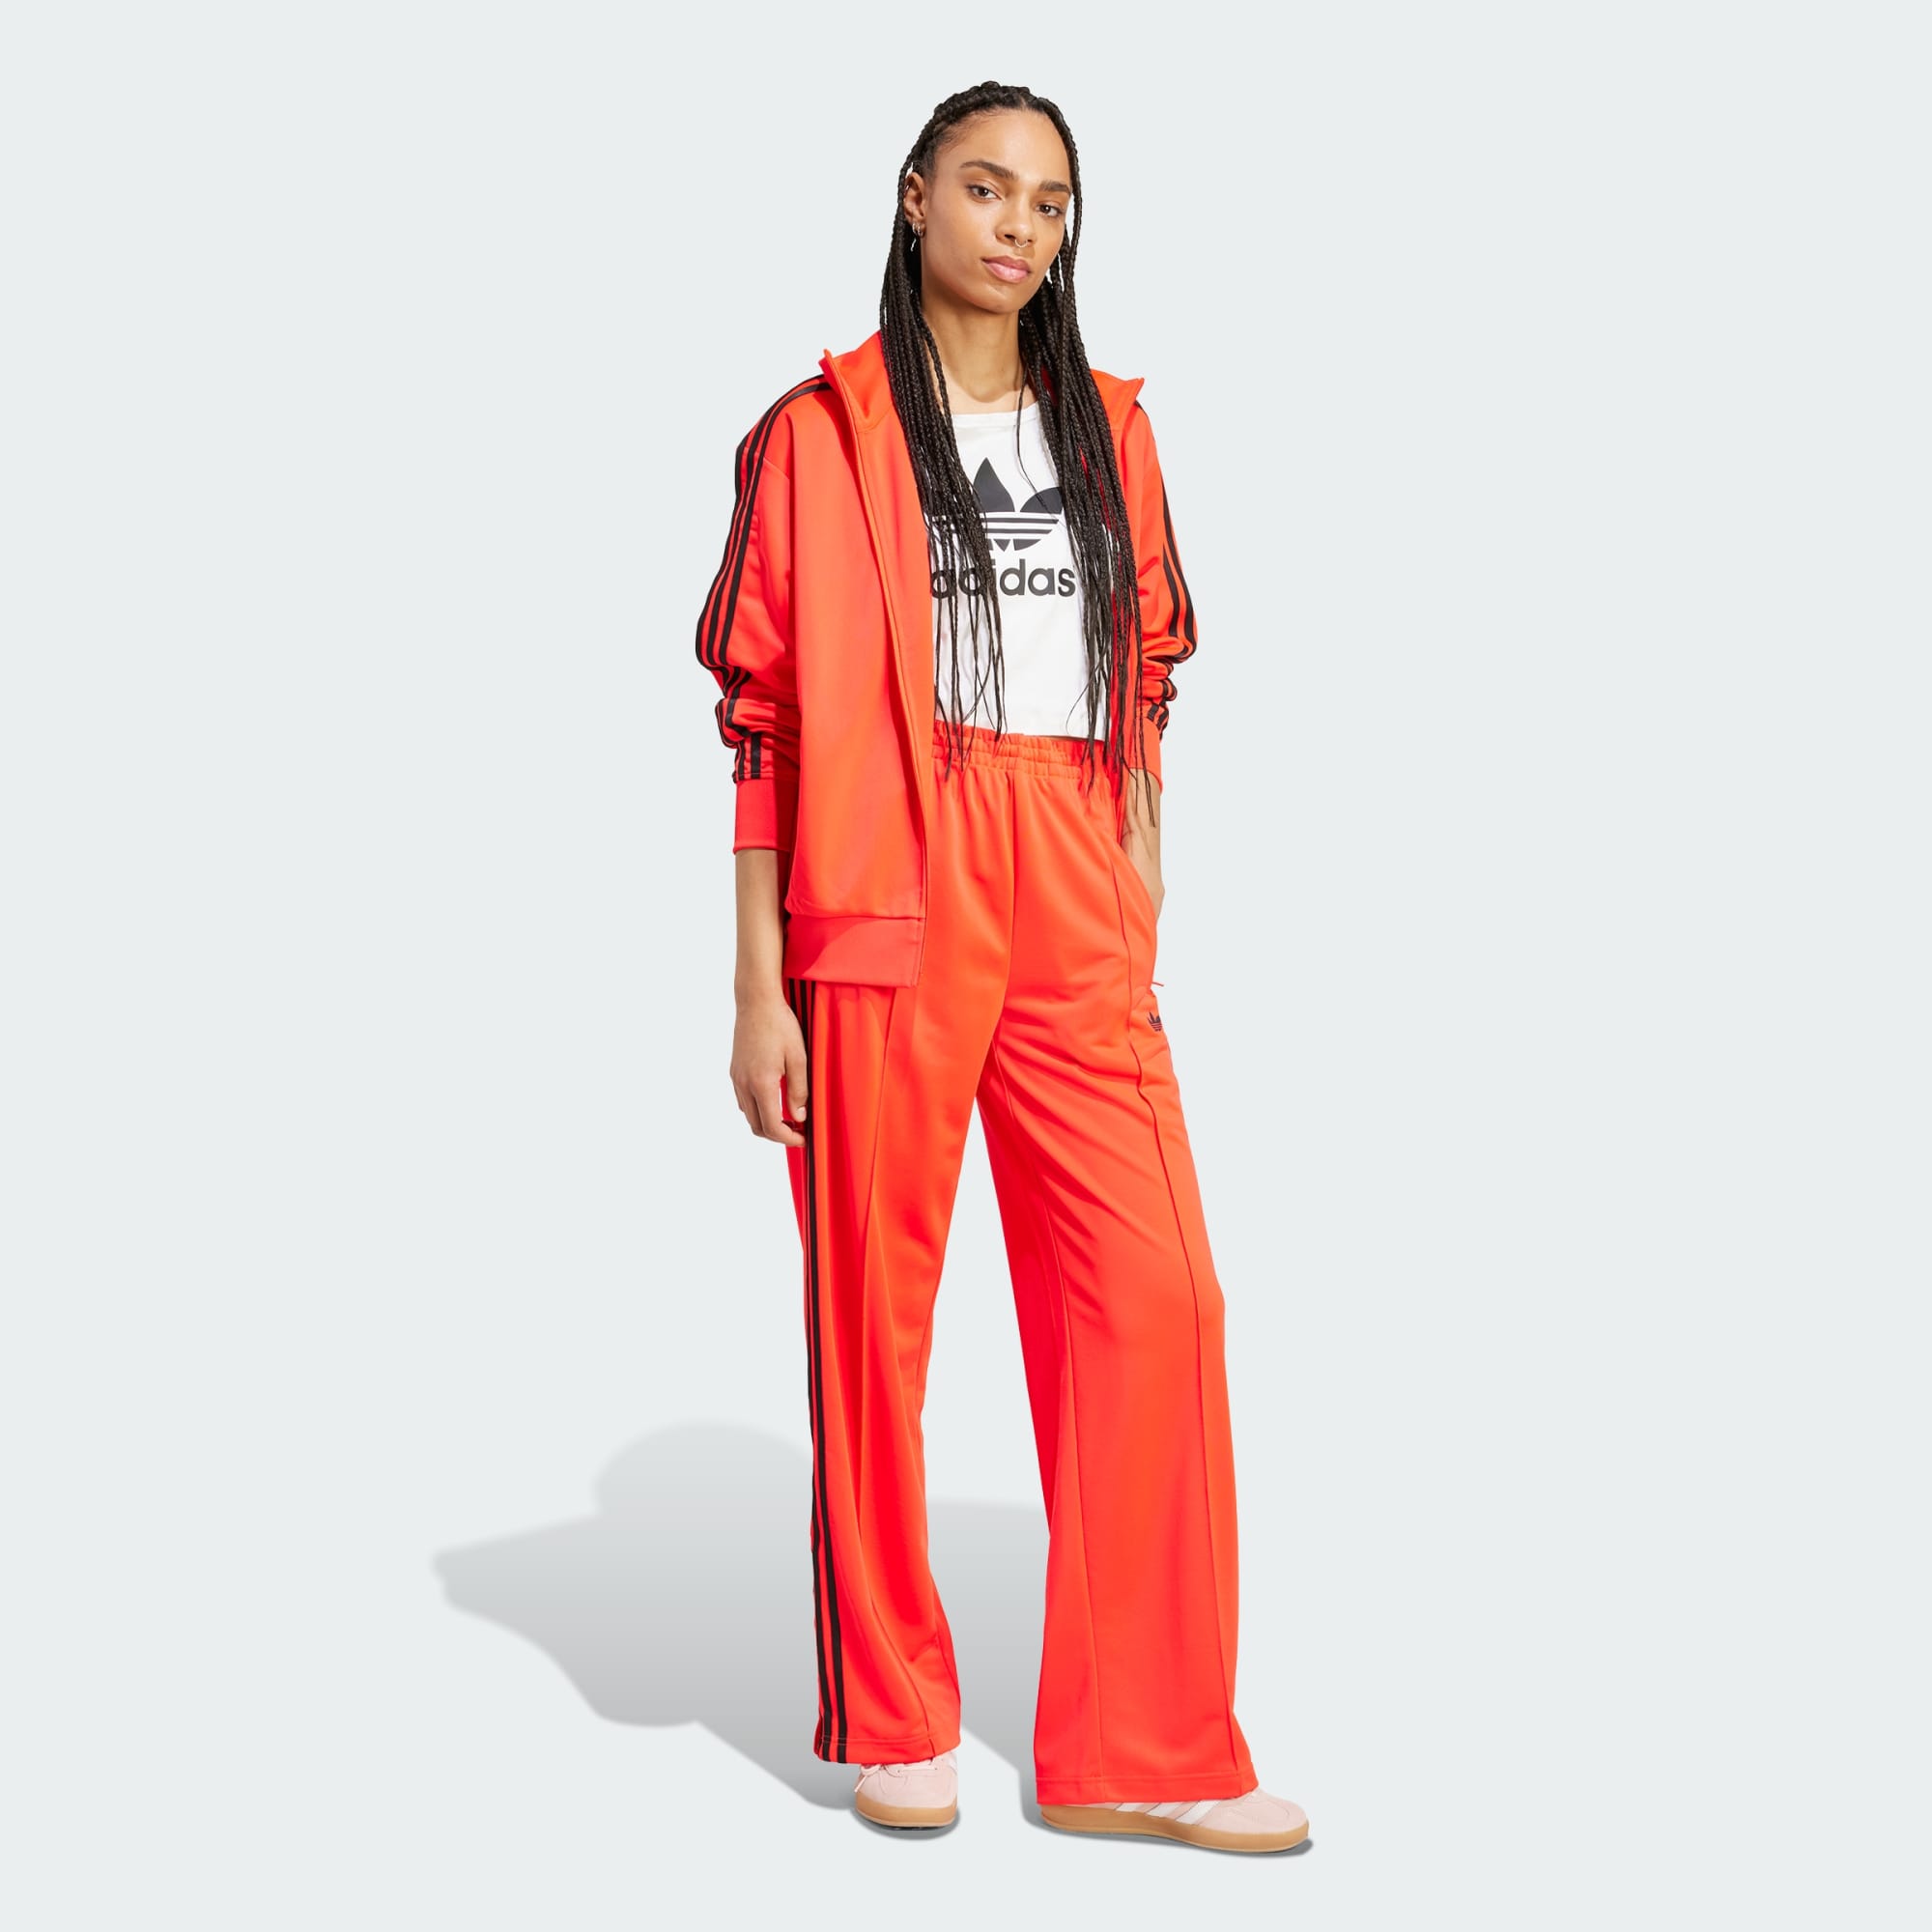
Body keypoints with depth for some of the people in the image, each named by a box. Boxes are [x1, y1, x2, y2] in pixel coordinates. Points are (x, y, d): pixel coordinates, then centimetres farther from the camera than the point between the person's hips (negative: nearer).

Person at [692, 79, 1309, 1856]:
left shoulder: (1108, 429, 16)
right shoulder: (821, 432, 3)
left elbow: (1143, 691, 17)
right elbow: (765, 713, 0)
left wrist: (1144, 934, 12)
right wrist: (760, 990, -5)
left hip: (1074, 921, 4)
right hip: (887, 909, -4)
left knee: (1155, 1295, -3)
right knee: (875, 1307, 2)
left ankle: (1140, 1750, 8)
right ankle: (897, 1725, 19)